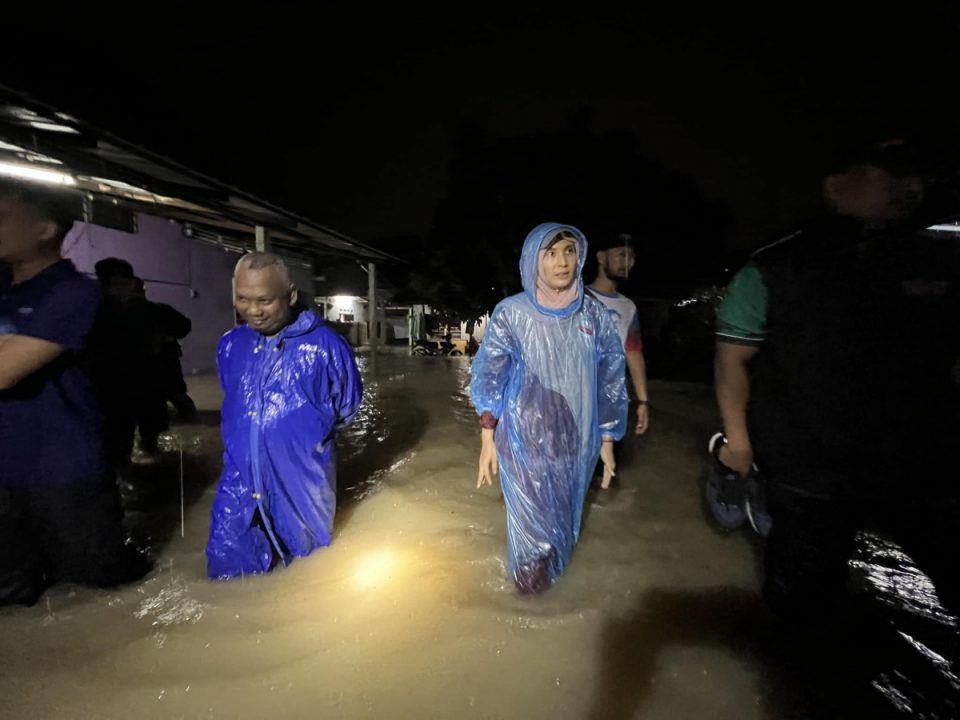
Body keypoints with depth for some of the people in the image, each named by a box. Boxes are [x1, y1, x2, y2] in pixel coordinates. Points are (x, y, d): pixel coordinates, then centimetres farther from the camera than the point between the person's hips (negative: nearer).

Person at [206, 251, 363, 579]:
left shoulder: (324, 346, -17)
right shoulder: (230, 345, -2)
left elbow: (347, 403, 0)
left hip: (302, 480, -3)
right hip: (240, 478, 3)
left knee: (306, 566, 19)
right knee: (227, 564, 10)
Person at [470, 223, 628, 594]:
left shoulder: (594, 314, 0)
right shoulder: (511, 313, -8)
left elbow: (611, 379, 5)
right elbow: (488, 377, -6)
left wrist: (607, 439, 6)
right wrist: (488, 440, -9)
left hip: (576, 442, 3)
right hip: (525, 441, -2)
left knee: (563, 516, 19)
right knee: (532, 519, 11)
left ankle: (552, 569, 48)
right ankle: (530, 580, 40)